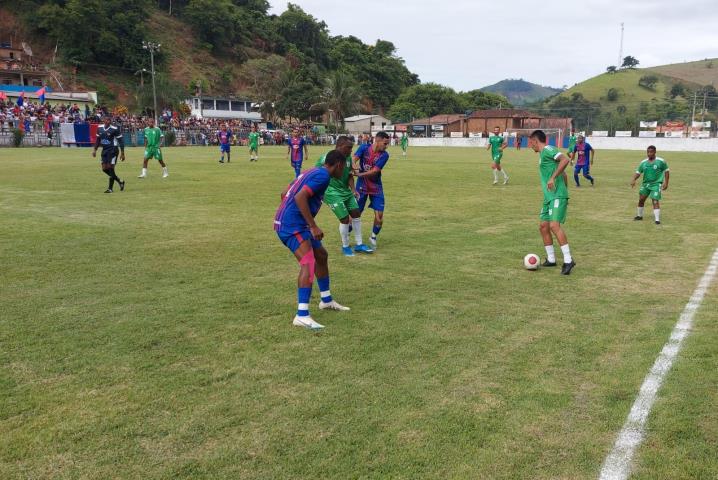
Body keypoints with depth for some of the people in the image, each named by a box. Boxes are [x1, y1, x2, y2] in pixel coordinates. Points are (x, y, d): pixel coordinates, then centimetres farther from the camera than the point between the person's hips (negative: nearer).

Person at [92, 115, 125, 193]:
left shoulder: (115, 129, -13)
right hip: (104, 150, 7)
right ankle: (120, 182, 23)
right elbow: (98, 139, 16)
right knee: (104, 169, 6)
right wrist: (95, 150, 12)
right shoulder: (100, 128, 4)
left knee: (110, 168, -7)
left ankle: (110, 188, 4)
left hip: (113, 150, -7)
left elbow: (120, 141, -10)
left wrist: (122, 153, -12)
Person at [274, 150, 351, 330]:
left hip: (285, 222, 11)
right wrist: (313, 227, -23)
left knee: (321, 255, 21)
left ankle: (326, 300, 35)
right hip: (292, 225, -11)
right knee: (308, 263, -20)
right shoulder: (323, 175, -11)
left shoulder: (313, 172, 19)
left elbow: (285, 194, 23)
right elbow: (300, 197, -25)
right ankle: (302, 316, -24)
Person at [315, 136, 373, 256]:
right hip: (333, 193, -8)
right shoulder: (327, 157, -20)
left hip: (346, 191, 8)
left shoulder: (348, 157, 1)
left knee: (356, 214, 8)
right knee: (345, 218, -8)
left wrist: (353, 190, 0)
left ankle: (359, 244, 22)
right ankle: (345, 247, 14)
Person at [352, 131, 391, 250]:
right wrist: (354, 165, -45)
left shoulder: (384, 155, -11)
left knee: (379, 216, -3)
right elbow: (354, 158, -22)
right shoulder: (364, 148, -9)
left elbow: (375, 171, -20)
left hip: (376, 188, 1)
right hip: (361, 186, -1)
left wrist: (360, 174, -31)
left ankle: (373, 237, 21)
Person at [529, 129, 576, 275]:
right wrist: (565, 192, 26)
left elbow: (565, 159, -24)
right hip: (549, 197, 10)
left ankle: (568, 260, -17)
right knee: (543, 226, 10)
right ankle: (551, 259, 19)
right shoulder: (543, 154, 21)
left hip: (557, 196, -10)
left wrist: (553, 178, -25)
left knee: (554, 225, -20)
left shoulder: (547, 150, -7)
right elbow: (564, 175, 25)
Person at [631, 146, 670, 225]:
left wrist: (666, 182, -5)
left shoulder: (661, 161, -7)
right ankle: (639, 215, 30)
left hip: (656, 184, -5)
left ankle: (657, 219, -12)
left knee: (655, 201, -14)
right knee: (641, 200, 10)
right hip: (646, 183, 5)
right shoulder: (643, 163, 3)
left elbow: (666, 171, 1)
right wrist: (634, 180, -13)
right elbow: (638, 172, 6)